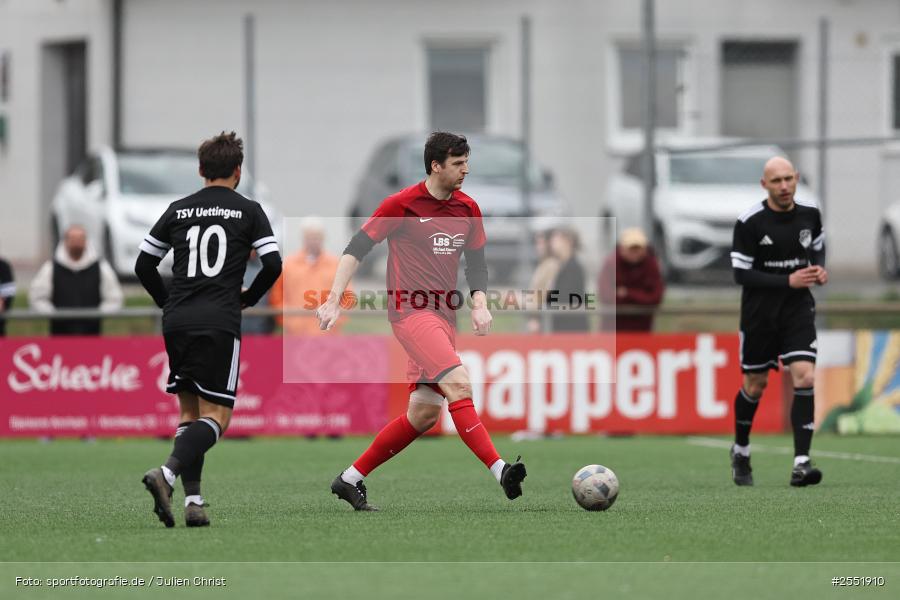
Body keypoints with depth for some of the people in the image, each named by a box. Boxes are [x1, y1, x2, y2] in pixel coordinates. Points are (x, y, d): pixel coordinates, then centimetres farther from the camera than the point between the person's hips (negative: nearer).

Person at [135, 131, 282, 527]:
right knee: (216, 416, -3)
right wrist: (249, 298, 13)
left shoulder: (177, 210, 11)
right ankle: (167, 474, -28)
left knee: (189, 410, 14)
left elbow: (144, 265, 12)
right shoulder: (248, 211, 3)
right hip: (219, 323, -4)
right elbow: (273, 264, -4)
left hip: (177, 322, 4)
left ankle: (193, 501, 3)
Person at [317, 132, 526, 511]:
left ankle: (351, 480, 16)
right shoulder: (403, 204, -7)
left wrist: (480, 304, 0)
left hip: (444, 317, 8)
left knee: (424, 414, 5)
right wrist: (334, 301, -11)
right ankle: (500, 470, -33)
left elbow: (476, 262, 18)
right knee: (458, 383, -25)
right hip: (411, 310, -7)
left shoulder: (468, 209, 11)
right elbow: (356, 249, -5)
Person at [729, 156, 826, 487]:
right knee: (755, 385, 10)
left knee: (805, 379, -15)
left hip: (798, 310, 2)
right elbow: (741, 274, -15)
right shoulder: (749, 222, -15)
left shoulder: (810, 213, -1)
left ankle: (801, 464, -17)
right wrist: (788, 280, -22)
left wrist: (819, 268, -3)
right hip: (759, 312, -2)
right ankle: (740, 453, 35)